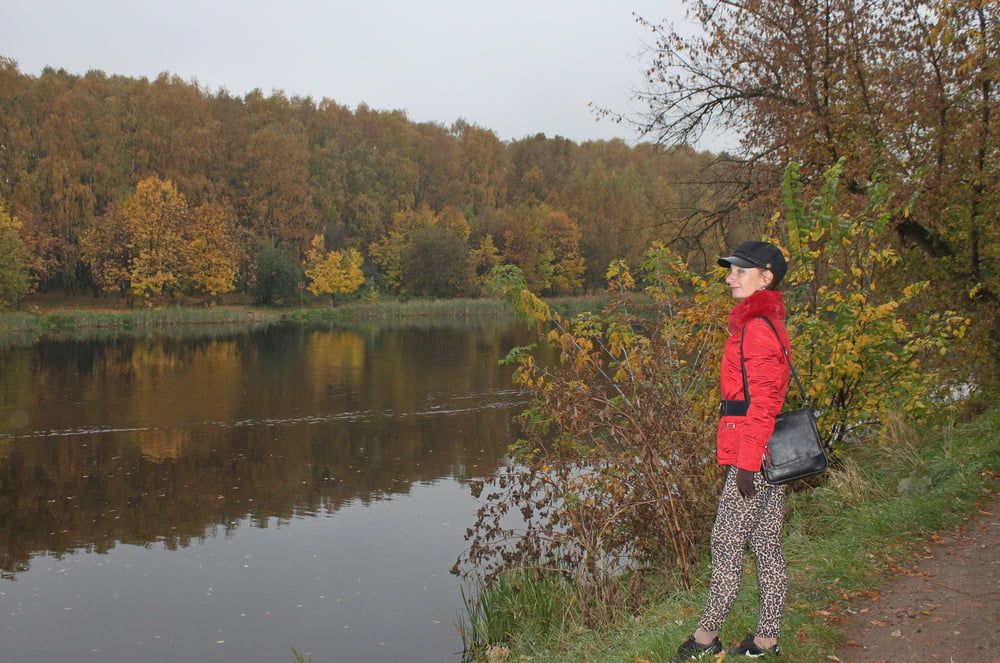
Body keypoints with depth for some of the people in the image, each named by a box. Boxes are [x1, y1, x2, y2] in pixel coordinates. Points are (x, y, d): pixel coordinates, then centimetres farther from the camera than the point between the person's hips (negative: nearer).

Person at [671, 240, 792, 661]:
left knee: (727, 541, 0)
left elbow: (764, 400, -19)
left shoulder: (757, 327, -15)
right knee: (765, 543, 12)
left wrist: (747, 461, -18)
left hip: (752, 456, -10)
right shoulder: (763, 321, 16)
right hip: (766, 452, 10)